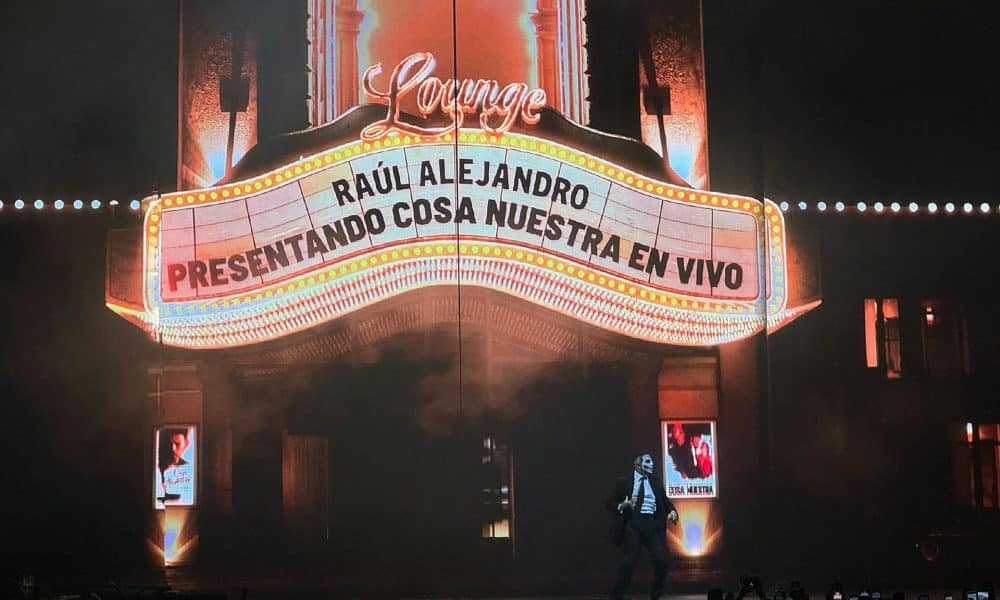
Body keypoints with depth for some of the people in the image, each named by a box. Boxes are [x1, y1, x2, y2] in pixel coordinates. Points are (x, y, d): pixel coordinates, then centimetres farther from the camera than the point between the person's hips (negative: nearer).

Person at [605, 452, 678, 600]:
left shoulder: (656, 482, 16)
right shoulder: (624, 482, 5)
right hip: (633, 524, -3)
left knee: (661, 560, -7)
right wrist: (622, 506, -17)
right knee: (627, 563, -7)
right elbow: (609, 504, 4)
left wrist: (672, 510, -3)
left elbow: (665, 500, 19)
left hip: (653, 524, 3)